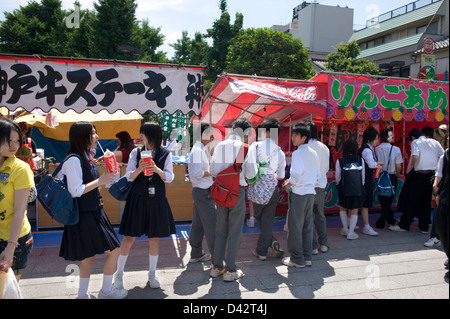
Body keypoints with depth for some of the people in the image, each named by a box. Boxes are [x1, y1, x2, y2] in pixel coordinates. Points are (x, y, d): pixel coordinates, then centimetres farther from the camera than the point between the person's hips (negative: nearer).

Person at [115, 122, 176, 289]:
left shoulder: (165, 154, 0)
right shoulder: (136, 152, 1)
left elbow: (170, 177, -3)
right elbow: (128, 177, -1)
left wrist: (157, 169, -22)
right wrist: (139, 170, -22)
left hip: (157, 200, 1)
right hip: (137, 198, 0)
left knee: (154, 237, 9)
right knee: (129, 237, 2)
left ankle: (152, 274, 25)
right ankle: (119, 272, 21)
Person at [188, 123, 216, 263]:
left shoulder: (200, 149, 14)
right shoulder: (198, 150, -18)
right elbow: (197, 173, -25)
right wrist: (212, 172, -14)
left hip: (199, 191, 10)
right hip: (203, 192, -10)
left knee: (198, 224, 16)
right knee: (212, 224, -4)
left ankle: (196, 254, 27)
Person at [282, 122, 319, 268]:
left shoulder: (297, 153, -12)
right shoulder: (313, 153, 11)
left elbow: (296, 174, -21)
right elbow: (318, 175, 14)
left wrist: (289, 184, -5)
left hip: (298, 192, -7)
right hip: (311, 192, 8)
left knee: (295, 225, 1)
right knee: (307, 225, 13)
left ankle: (297, 259, 8)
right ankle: (307, 257, 21)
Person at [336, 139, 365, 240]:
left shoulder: (340, 161, -10)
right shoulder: (360, 160, -6)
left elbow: (337, 177, -4)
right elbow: (363, 176, -1)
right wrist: (361, 187, 15)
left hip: (343, 188, 0)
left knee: (342, 207, 21)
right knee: (354, 210, 11)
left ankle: (345, 229, 24)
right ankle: (351, 232, 10)